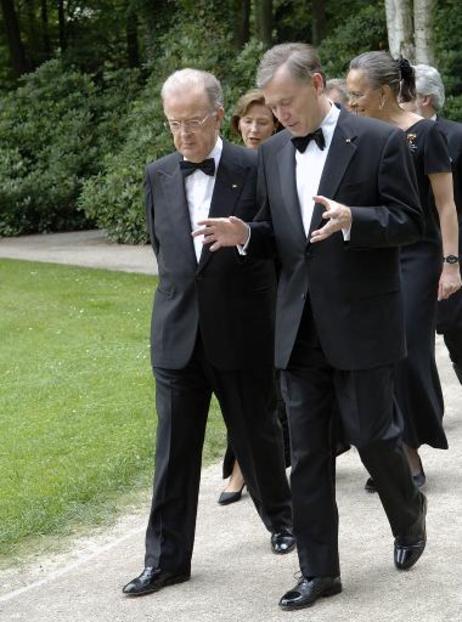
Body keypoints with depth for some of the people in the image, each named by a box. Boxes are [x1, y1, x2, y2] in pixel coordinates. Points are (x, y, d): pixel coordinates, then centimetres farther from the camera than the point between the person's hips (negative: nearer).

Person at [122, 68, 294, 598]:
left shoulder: (255, 170, -9)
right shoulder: (158, 175, 4)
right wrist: (182, 290, 13)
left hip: (241, 331, -3)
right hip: (177, 333, 3)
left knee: (256, 434, 13)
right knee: (174, 447, 4)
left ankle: (280, 517, 37)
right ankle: (166, 557, 10)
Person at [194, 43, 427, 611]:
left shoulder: (380, 142, -7)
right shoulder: (272, 153, 9)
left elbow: (409, 222, -8)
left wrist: (351, 219, -25)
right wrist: (245, 235, -7)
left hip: (361, 324, -5)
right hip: (299, 327, 5)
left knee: (372, 435, 3)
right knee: (307, 452, 6)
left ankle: (409, 515, 34)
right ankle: (318, 571, 14)